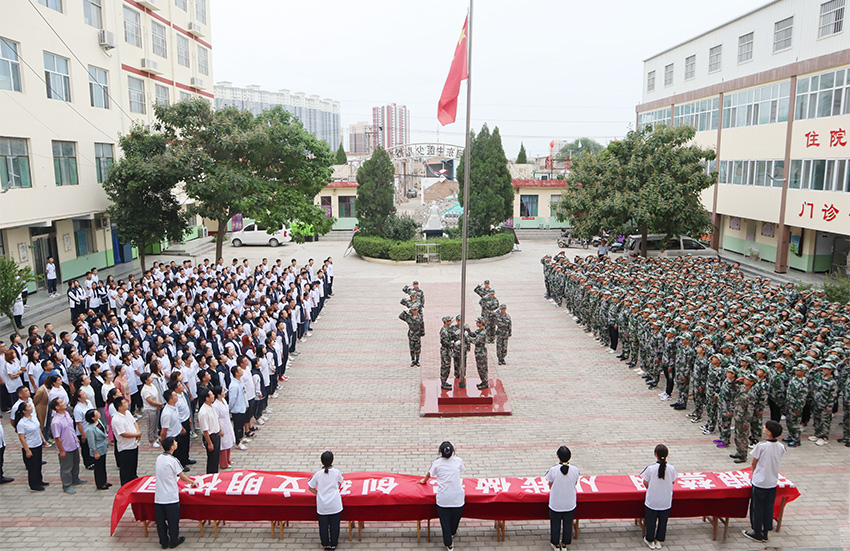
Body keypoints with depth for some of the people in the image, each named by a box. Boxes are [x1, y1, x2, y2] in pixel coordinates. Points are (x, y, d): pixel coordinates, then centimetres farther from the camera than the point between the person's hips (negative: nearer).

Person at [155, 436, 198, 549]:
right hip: (171, 497, -6)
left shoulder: (159, 458, 3)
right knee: (173, 519, 8)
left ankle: (164, 542, 22)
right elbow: (182, 476, -6)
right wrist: (192, 482, 10)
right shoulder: (173, 460, -16)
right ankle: (174, 541, 18)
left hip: (158, 497, 6)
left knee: (160, 520, 12)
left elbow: (155, 472, 16)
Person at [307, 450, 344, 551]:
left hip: (322, 504, 1)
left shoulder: (318, 473, -8)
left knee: (323, 525, 15)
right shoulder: (336, 472, -8)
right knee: (334, 524, 13)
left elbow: (310, 487, 0)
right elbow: (340, 482, 12)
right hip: (335, 504, -1)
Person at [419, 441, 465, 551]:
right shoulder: (458, 460, -1)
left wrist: (424, 481, 34)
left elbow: (429, 474, 13)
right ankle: (452, 533, 49)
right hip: (457, 497, 1)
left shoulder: (437, 462, -3)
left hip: (443, 498, -1)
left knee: (444, 519, 12)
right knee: (456, 517, 25)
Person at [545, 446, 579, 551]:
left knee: (555, 523, 18)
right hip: (570, 504, 2)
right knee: (567, 523, 22)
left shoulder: (553, 470, -22)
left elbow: (550, 486, -8)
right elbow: (575, 483, 1)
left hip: (555, 504, -2)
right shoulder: (575, 470, -16)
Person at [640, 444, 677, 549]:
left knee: (651, 521, 16)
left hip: (652, 501, -2)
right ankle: (659, 541, 33)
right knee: (663, 521, 20)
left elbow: (645, 483, -9)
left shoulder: (650, 468, -21)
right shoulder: (671, 468, -15)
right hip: (666, 502, 2)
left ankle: (650, 541, 31)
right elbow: (672, 482, 1)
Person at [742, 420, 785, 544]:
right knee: (768, 507, 15)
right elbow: (777, 459, 7)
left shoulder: (761, 445, -20)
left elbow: (754, 463, -7)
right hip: (773, 482, 5)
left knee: (757, 507, 9)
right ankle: (765, 533, 23)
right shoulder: (781, 446, -6)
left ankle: (757, 533, 20)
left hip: (760, 482, -5)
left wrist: (753, 473, 10)